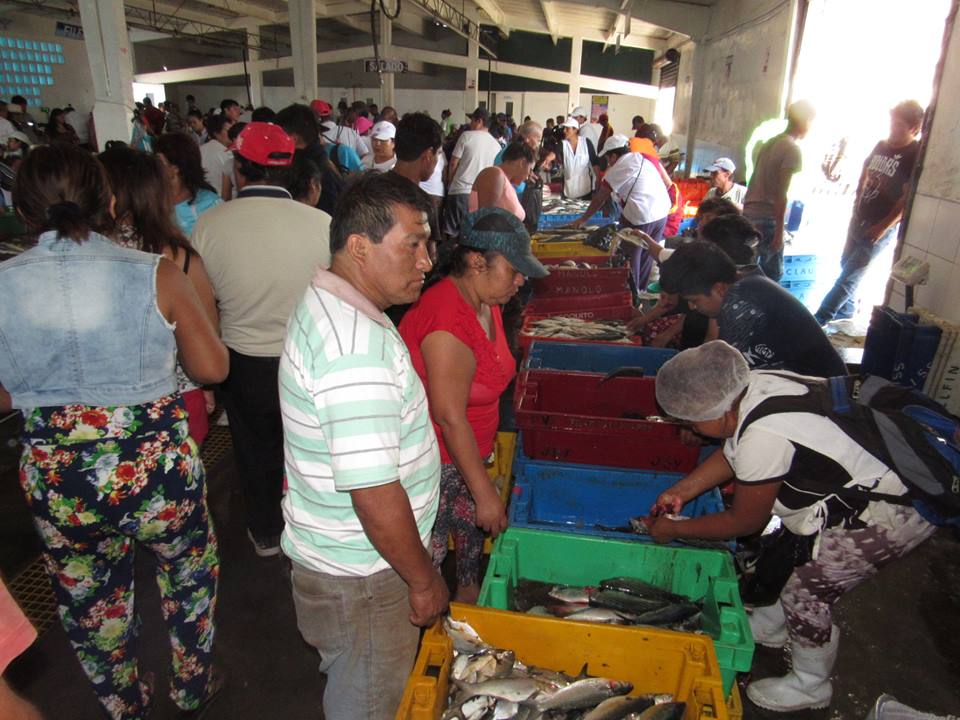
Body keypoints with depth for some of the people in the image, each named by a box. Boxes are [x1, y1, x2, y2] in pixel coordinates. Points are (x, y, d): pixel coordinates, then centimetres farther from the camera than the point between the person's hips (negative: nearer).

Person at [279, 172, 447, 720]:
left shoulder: (325, 304, 2)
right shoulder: (357, 346, -32)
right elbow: (373, 490, -31)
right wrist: (424, 580, -16)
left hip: (343, 553, 9)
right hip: (361, 579, -9)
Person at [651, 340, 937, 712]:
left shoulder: (763, 437, -34)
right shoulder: (750, 385, -11)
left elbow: (744, 522, -17)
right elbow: (732, 453, 8)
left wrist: (674, 529, -6)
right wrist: (682, 490, 5)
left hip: (893, 513, -9)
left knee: (806, 592, 0)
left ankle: (810, 685, 25)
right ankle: (771, 625, 44)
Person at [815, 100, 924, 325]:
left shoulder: (916, 155, -14)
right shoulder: (881, 146, 7)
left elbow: (908, 198, -16)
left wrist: (884, 226, -17)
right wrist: (855, 211, 13)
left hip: (882, 226, -7)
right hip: (860, 220, 7)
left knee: (850, 274, -7)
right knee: (846, 264, 16)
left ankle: (821, 318, -4)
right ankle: (846, 309, 33)